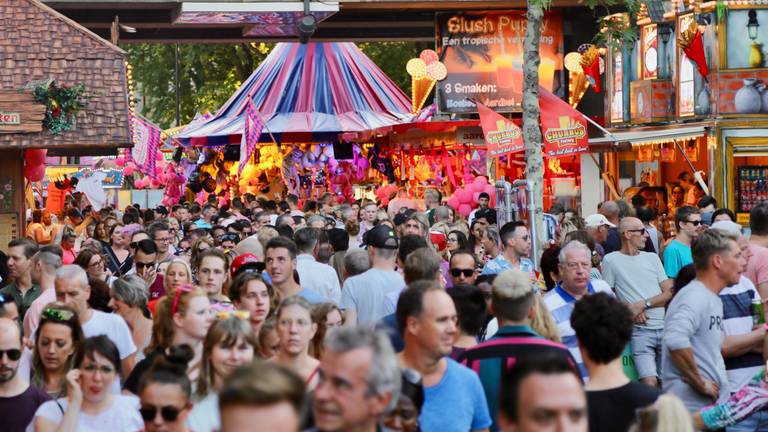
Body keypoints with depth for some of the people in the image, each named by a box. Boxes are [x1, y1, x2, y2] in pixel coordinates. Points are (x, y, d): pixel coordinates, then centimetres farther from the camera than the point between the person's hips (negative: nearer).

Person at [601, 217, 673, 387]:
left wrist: (644, 304, -7)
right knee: (650, 383, -16)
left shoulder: (652, 258, 15)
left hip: (664, 327, 4)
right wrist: (629, 309, -11)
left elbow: (669, 292, 8)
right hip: (639, 330, -4)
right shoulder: (611, 260, 3)